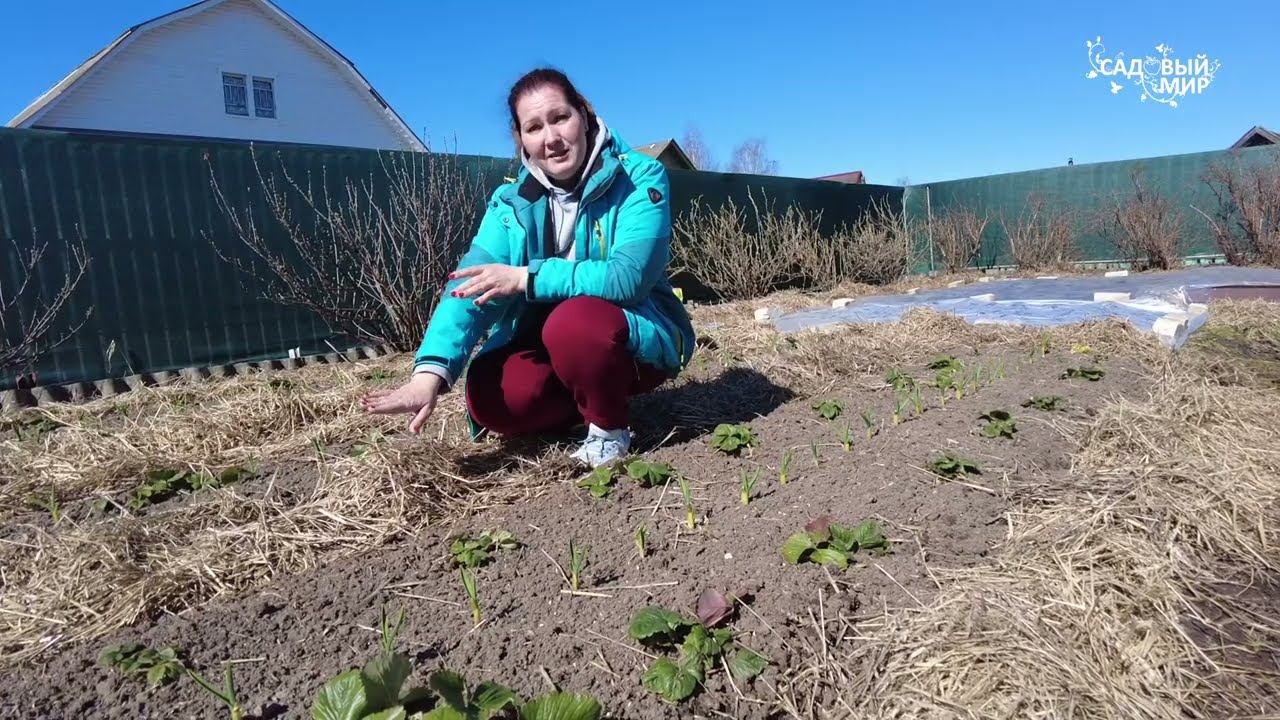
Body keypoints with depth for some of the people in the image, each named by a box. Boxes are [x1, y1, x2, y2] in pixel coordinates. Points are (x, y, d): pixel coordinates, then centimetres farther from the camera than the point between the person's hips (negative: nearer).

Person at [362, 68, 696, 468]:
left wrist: (524, 278, -29)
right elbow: (471, 284, -17)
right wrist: (430, 372, -32)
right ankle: (592, 400, 6)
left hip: (641, 334, -4)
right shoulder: (510, 201, -4)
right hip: (552, 341, 4)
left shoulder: (640, 178, -15)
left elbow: (628, 276, -28)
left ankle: (610, 428, -8)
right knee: (491, 399, -21)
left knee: (573, 322, -35)